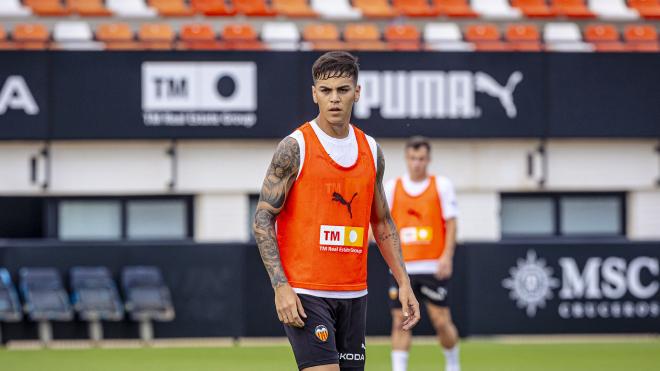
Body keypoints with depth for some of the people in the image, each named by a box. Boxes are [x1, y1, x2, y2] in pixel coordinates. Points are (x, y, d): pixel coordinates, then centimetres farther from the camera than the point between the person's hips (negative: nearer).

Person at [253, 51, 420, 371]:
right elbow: (263, 218, -7)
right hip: (305, 294, -6)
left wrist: (403, 281, 10)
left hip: (353, 295, 6)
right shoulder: (295, 147, -6)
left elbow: (382, 223, 20)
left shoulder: (371, 150, 11)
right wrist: (281, 286, -16)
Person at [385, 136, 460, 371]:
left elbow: (451, 223, 0)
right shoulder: (392, 187, 8)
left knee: (441, 321, -4)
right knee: (399, 322, -3)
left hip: (433, 267, -2)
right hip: (402, 268, 2)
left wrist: (447, 256, -10)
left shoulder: (441, 186, 2)